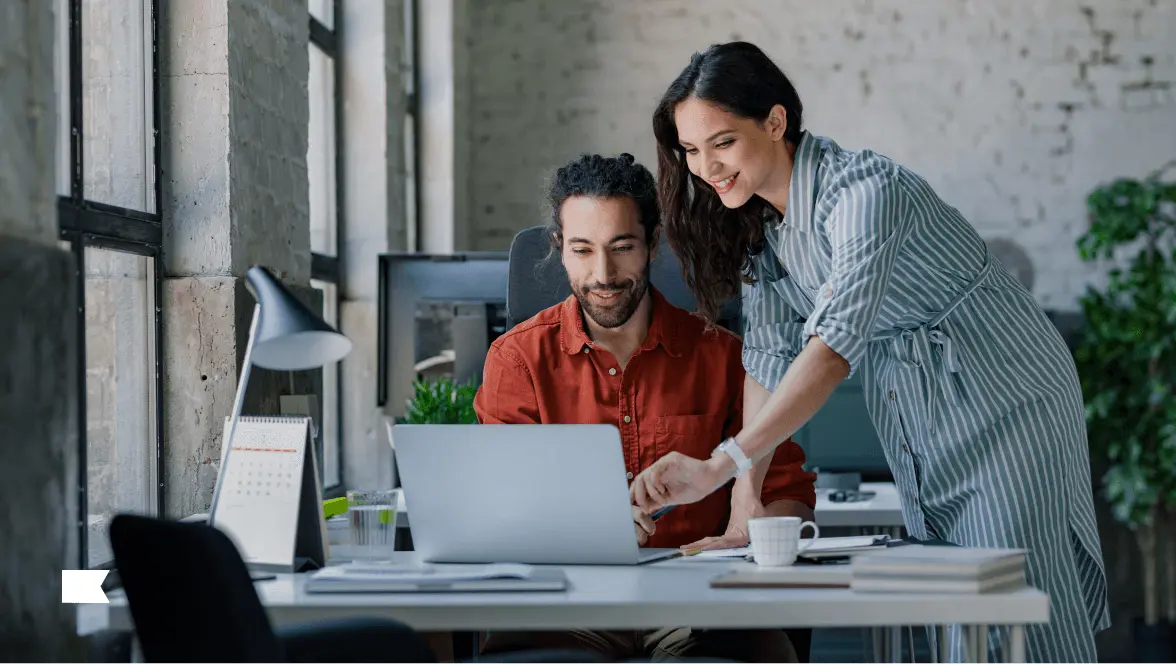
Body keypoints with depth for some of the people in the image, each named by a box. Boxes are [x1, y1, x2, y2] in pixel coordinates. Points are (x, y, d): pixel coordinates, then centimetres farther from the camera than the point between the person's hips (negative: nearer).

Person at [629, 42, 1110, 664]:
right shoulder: (755, 216, -2)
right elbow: (768, 355, -3)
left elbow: (835, 346, -39)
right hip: (917, 430, 8)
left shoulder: (863, 189, -28)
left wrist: (719, 466, -47)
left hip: (1004, 399, -7)